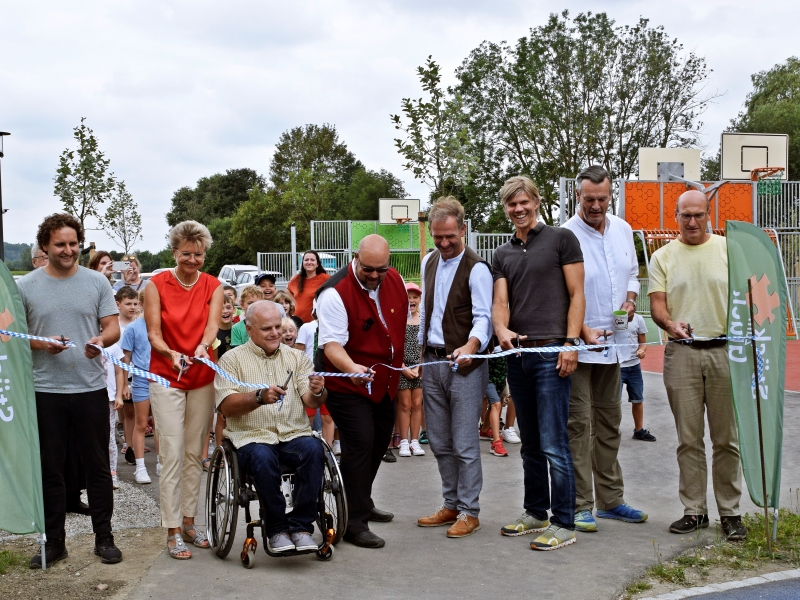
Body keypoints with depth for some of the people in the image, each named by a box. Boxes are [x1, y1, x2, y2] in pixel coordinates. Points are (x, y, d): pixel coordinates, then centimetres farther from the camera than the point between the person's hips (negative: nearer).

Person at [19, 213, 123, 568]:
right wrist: (41, 344, -14)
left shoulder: (97, 282, 5)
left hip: (91, 389, 0)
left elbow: (113, 327, 5)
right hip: (45, 390, 0)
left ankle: (104, 537, 18)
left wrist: (101, 340, -17)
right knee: (49, 469, 8)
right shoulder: (25, 286, 3)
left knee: (97, 466, 7)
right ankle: (54, 541, 20)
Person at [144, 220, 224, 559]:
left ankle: (189, 520, 21)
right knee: (172, 454, -6)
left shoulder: (213, 286, 3)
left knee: (195, 452, 9)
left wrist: (202, 347, -32)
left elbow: (212, 324, -10)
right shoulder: (156, 285, -3)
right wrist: (171, 354, -28)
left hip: (202, 378, 3)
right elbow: (153, 334, -8)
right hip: (166, 378, -3)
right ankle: (172, 531, 1)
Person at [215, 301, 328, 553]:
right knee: (262, 457, -35)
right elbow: (226, 406, -7)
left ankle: (301, 526, -19)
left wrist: (317, 392, -21)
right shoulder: (232, 359, 6)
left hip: (294, 435, 2)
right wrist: (260, 397, -24)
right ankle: (276, 529, -16)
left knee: (313, 449, -30)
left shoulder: (297, 357, 15)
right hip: (253, 437, -2)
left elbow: (311, 402, 3)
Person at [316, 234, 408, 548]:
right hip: (347, 383, -8)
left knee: (379, 442, 17)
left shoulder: (395, 281, -1)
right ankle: (354, 522, -7)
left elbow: (403, 322, 15)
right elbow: (332, 344, -30)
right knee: (360, 443, -15)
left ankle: (362, 502, 38)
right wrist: (351, 368, -48)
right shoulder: (335, 293, -23)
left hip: (384, 381, 8)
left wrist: (401, 365, 16)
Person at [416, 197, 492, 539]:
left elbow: (483, 317, -18)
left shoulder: (476, 269, -12)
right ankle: (451, 505, 26)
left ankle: (469, 512, 7)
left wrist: (471, 346, -36)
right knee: (439, 442, 13)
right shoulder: (428, 263, 11)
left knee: (464, 443, -4)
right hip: (433, 361, 7)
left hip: (465, 364, -7)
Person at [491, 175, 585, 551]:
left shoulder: (561, 239, 1)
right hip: (517, 354, 6)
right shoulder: (502, 255, 16)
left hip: (551, 353, -6)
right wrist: (501, 329, -17)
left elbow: (576, 295, -3)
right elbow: (500, 301, 5)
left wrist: (570, 343, -13)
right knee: (530, 444, 14)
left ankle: (563, 523, -1)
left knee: (553, 443, -8)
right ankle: (536, 513, 25)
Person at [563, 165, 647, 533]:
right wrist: (586, 332, -23)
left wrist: (630, 299, 1)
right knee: (578, 423, -6)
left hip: (612, 341, 7)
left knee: (609, 422, 14)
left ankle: (610, 499, 25)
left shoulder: (623, 230, 8)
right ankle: (580, 506, 1)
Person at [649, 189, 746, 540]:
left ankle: (730, 512, 13)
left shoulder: (728, 248, 7)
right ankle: (694, 510, 15)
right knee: (689, 439, 6)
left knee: (727, 438, 3)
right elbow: (656, 303, 1)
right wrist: (669, 323, -21)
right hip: (681, 354, 1)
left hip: (724, 351, -1)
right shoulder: (663, 257, 8)